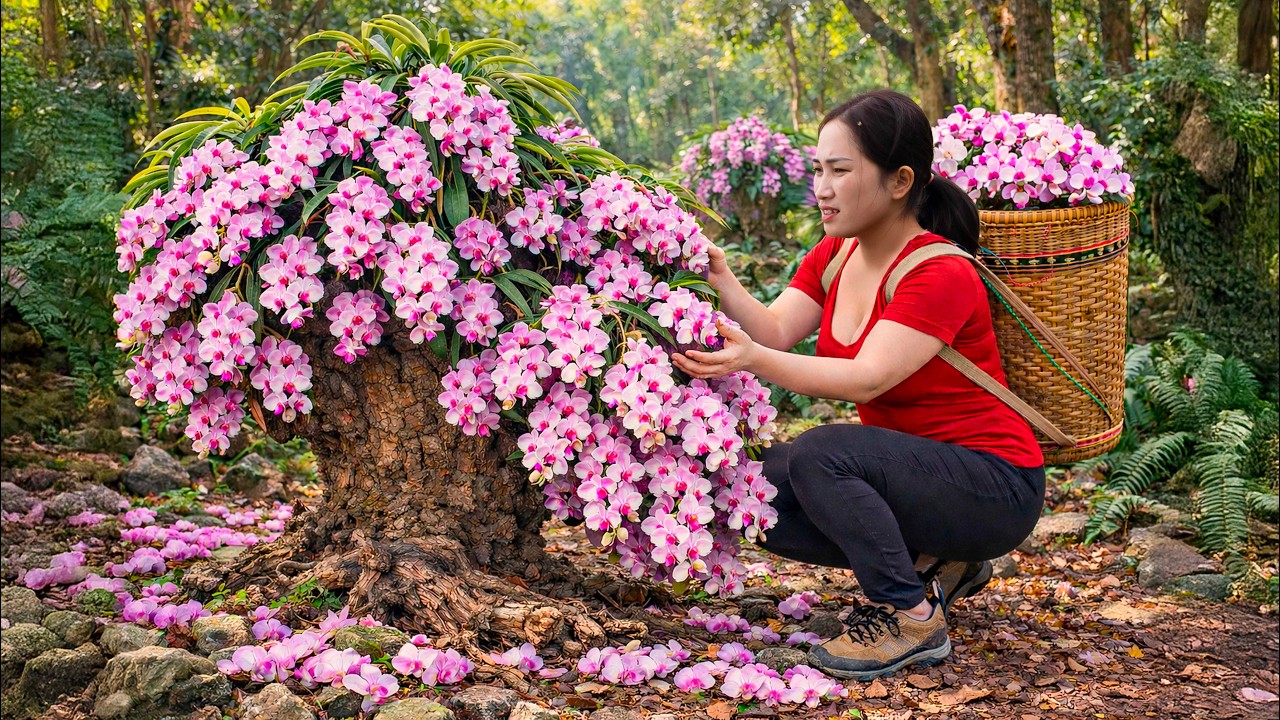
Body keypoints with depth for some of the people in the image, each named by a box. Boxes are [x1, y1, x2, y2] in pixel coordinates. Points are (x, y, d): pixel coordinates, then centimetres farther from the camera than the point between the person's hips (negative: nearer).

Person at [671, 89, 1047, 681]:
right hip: (913, 471, 9)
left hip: (994, 487, -8)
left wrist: (752, 360, -45)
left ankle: (913, 618, -12)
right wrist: (721, 283, -26)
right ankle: (930, 558, 8)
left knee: (819, 454, -29)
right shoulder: (833, 256, 4)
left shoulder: (941, 275, -21)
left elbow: (866, 380, -33)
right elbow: (775, 331, -9)